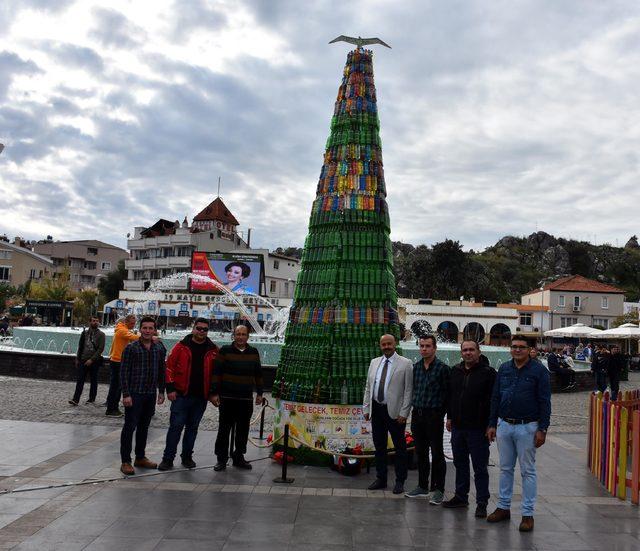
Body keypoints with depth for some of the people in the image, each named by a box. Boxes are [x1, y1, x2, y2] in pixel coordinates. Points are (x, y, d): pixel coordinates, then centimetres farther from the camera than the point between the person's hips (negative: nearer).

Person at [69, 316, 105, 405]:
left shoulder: (101, 335, -1)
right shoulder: (84, 333, 10)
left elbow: (100, 349, -9)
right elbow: (80, 347, 17)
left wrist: (92, 359, -16)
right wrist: (77, 359, 13)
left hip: (94, 361, -3)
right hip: (83, 360, 3)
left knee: (93, 381, 6)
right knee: (80, 380, -4)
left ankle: (92, 398, 16)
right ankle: (76, 399, -6)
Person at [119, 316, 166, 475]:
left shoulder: (159, 348, 6)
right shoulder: (131, 348, -8)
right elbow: (124, 372, -9)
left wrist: (161, 391, 11)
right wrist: (126, 394, -14)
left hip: (151, 394, 5)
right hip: (134, 394, -5)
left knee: (144, 426, 14)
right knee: (130, 427, -1)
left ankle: (140, 458, 26)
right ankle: (125, 462, 6)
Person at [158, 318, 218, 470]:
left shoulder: (213, 350, 4)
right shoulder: (182, 346, -2)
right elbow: (170, 366, -2)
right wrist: (170, 389, -8)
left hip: (201, 397, 3)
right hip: (181, 395, -2)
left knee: (193, 428, 12)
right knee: (176, 426, -2)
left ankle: (187, 457, 25)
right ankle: (168, 458, 8)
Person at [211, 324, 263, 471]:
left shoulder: (254, 353, 10)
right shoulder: (225, 351, -1)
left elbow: (258, 374, 17)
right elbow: (216, 372, -3)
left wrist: (259, 393, 14)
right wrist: (214, 392, -8)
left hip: (246, 399, 3)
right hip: (227, 398, -3)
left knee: (243, 430, 8)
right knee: (224, 429, 2)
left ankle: (239, 457, 20)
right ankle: (222, 459, 12)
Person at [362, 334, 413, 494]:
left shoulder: (405, 364, -5)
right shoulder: (374, 362, 10)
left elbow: (408, 390, -8)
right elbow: (368, 387, 13)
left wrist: (404, 413, -13)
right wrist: (366, 408, 7)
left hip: (394, 412, -5)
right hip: (376, 410, 5)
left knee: (400, 448, 5)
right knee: (379, 446, 13)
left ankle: (400, 481, 18)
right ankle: (381, 479, 25)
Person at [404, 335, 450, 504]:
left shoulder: (442, 368, -8)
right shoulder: (415, 367, 9)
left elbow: (447, 393, -8)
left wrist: (440, 412, -9)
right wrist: (414, 405, 8)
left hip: (434, 415, -6)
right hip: (417, 414, 6)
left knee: (437, 453, 1)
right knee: (420, 452, 14)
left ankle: (438, 490, 10)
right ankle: (422, 487, 25)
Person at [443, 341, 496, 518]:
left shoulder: (488, 373, -8)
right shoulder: (455, 371, 10)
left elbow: (493, 400, -11)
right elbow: (450, 395, 18)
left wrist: (491, 425, -14)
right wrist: (450, 417, 15)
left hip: (478, 429, -6)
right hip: (457, 427, 6)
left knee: (480, 468, 3)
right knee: (460, 464, 16)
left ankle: (482, 503, 12)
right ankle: (461, 497, 29)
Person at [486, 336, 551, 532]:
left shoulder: (538, 370, -6)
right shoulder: (504, 369, 7)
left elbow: (545, 402, -7)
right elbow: (495, 398, 10)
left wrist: (542, 429, -11)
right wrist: (492, 424, 7)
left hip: (527, 427, -4)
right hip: (504, 426, 4)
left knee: (528, 471, 4)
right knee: (505, 468, 13)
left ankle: (528, 514, 11)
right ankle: (503, 507, 24)